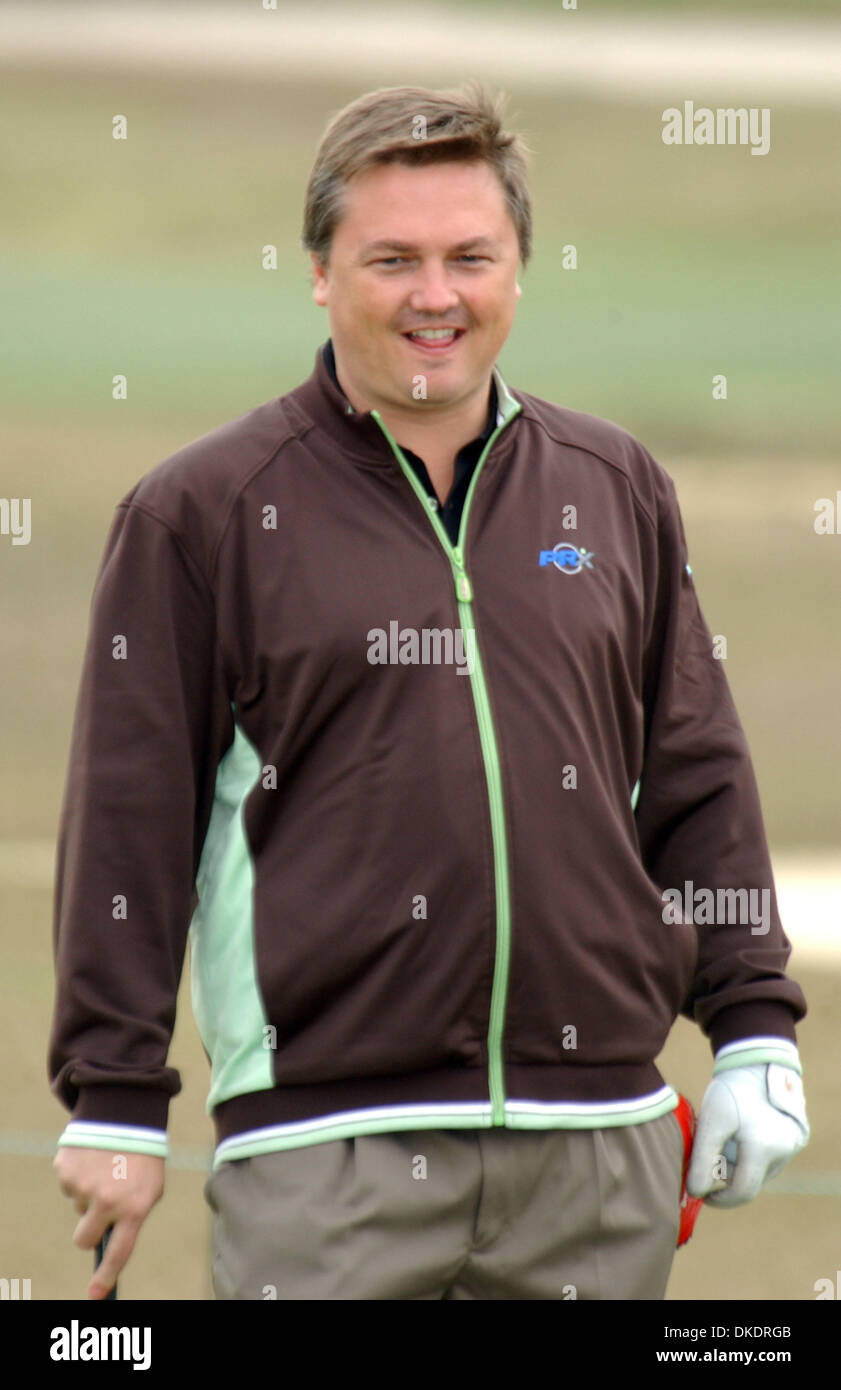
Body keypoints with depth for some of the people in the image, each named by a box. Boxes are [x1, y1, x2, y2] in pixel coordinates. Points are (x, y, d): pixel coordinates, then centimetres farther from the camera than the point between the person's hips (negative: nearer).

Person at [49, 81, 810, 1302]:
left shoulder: (617, 489, 13)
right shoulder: (201, 512, 2)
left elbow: (698, 779, 18)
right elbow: (129, 819, 0)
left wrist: (754, 1034, 12)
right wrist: (115, 1105, -4)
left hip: (600, 1147, 4)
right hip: (326, 1150, -4)